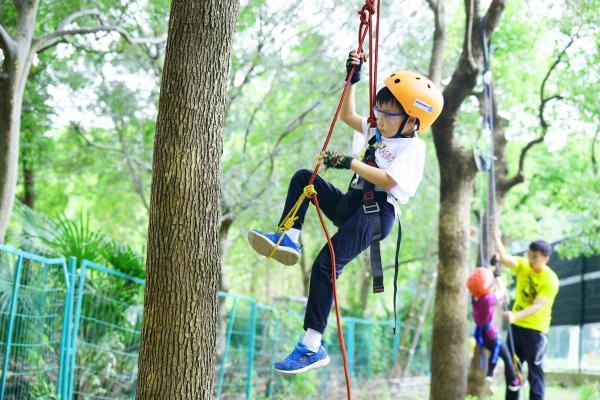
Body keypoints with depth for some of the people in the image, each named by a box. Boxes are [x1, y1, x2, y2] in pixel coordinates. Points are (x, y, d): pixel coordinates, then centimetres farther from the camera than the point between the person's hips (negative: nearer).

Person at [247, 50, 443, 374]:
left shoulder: (413, 147, -6)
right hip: (350, 205, 9)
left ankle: (312, 347, -22)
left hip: (377, 211, -9)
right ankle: (288, 240, -9)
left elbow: (388, 180, -21)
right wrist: (351, 79, 26)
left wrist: (348, 162, -19)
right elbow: (348, 116, 34)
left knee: (326, 264, -24)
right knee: (304, 177, 7)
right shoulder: (376, 132, 22)